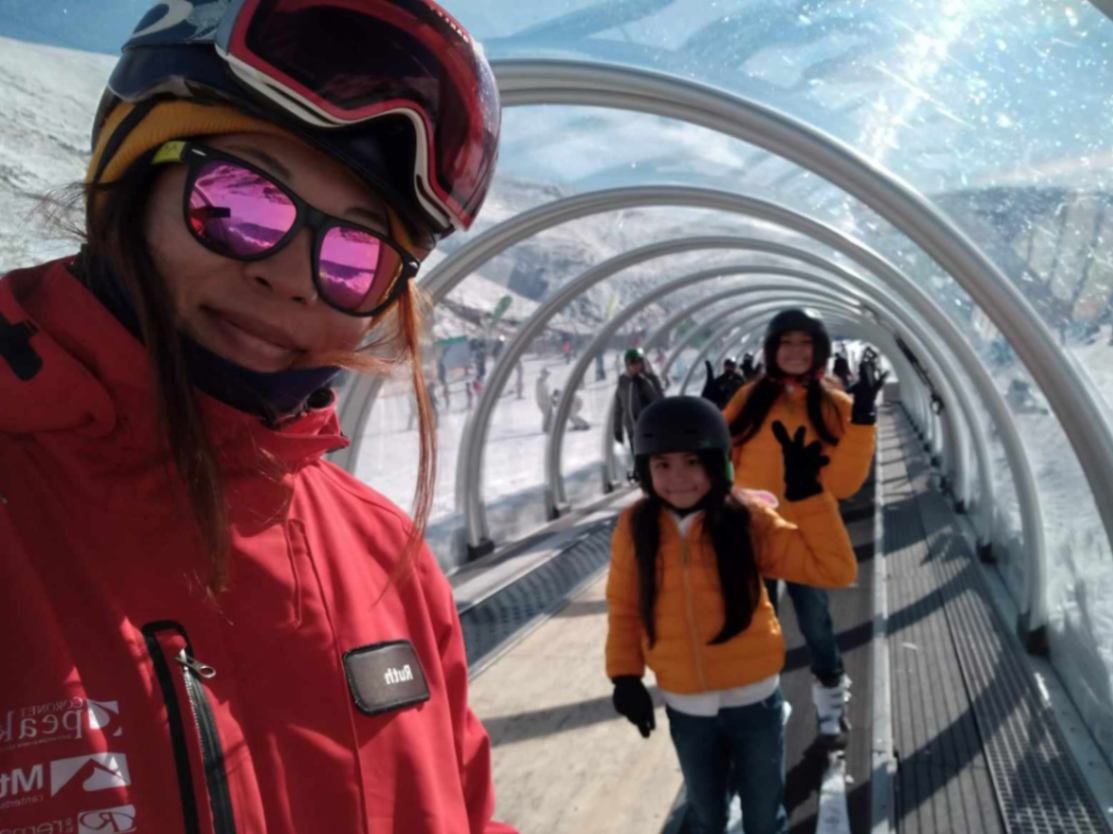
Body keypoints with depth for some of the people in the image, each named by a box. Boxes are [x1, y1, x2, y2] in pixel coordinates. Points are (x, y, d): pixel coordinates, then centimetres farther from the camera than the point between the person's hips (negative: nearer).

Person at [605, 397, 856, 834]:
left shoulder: (748, 517, -14)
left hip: (754, 700, -1)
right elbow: (624, 606, 2)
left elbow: (835, 568, -17)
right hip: (686, 708, 1)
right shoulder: (635, 527, -10)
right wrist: (625, 676, -4)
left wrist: (806, 491, -25)